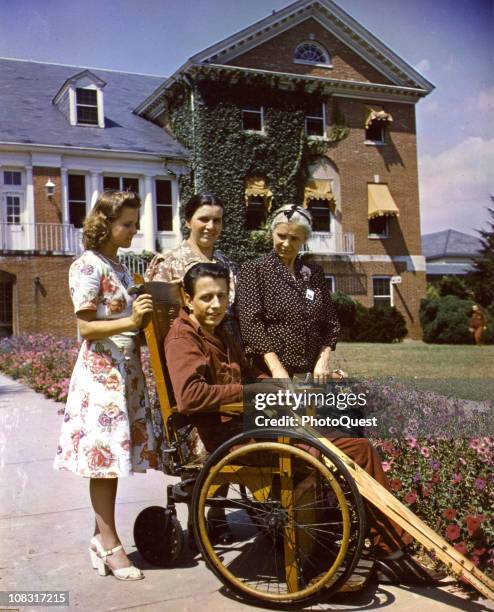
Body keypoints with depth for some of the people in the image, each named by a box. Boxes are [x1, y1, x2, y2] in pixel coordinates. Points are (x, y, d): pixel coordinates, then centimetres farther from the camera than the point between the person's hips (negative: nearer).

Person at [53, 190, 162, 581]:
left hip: (127, 371, 8)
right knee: (104, 457, -4)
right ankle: (111, 546, 4)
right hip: (101, 371, -8)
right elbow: (86, 327, -13)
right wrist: (130, 322, -25)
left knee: (113, 457, 9)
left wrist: (148, 314, 5)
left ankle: (103, 538, 18)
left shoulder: (121, 268, 17)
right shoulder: (88, 266, -7)